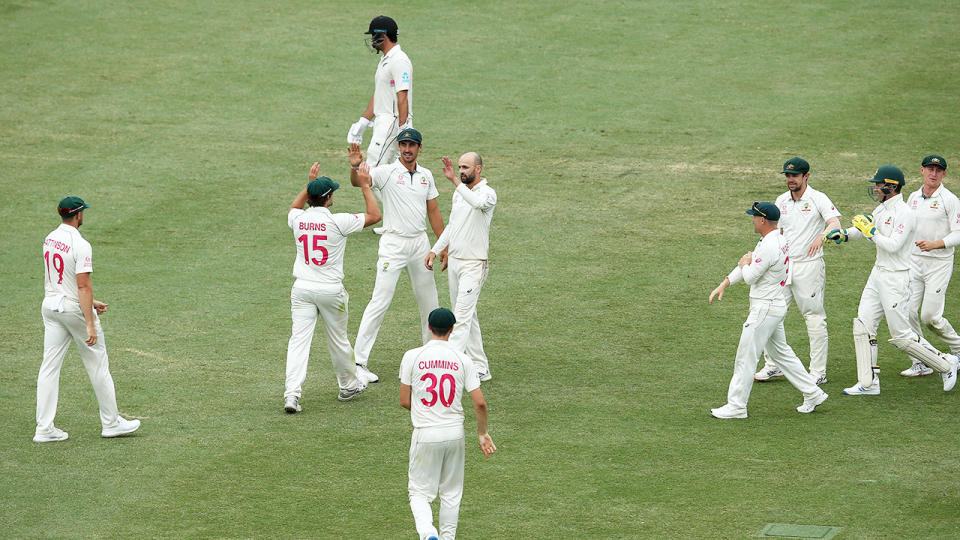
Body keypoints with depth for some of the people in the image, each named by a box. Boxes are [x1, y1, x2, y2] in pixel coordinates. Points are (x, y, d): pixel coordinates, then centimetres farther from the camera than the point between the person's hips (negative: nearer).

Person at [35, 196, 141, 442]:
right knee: (98, 364, 7)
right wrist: (90, 325, -23)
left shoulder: (50, 239, 6)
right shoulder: (80, 245, -19)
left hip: (50, 305, 7)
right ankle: (111, 422, 15)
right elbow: (83, 285, -23)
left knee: (49, 366, 5)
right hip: (74, 309, -7)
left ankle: (44, 429, 2)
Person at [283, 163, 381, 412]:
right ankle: (349, 385, 33)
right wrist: (365, 186, 2)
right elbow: (374, 215, -5)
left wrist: (310, 184, 27)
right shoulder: (337, 222, -15)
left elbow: (293, 208, 26)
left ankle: (292, 394, -14)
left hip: (302, 289, 3)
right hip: (331, 289, -3)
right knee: (338, 340, 14)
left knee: (299, 340, -2)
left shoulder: (298, 219, -2)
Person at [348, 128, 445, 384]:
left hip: (420, 242, 5)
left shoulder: (426, 175, 8)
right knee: (380, 302, -9)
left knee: (429, 300, 15)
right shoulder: (386, 172, -9)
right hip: (393, 244, -5)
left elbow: (433, 211, 15)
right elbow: (358, 182, -26)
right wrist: (355, 167, -49)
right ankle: (359, 361, -7)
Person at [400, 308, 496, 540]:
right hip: (455, 433, 2)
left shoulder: (412, 357, -5)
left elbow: (404, 401, -1)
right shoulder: (462, 360, -2)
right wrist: (482, 434, 9)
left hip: (425, 434, -2)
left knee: (419, 492, 5)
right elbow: (480, 403, -5)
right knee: (451, 493, 17)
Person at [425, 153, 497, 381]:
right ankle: (480, 368, 17)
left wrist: (454, 180, -41)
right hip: (454, 260, 9)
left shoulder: (488, 193, -13)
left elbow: (477, 202, -39)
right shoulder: (458, 192, 12)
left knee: (462, 316, -12)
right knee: (467, 315, 11)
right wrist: (435, 250, 18)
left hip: (474, 264, -9)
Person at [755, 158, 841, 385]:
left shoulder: (818, 199, -6)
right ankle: (773, 366, 13)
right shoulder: (781, 201, 13)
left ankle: (818, 372, 1)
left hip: (809, 266, -6)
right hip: (784, 265, 6)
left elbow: (835, 223, -19)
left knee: (814, 318, -3)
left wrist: (821, 236, -39)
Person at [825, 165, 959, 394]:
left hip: (896, 279, -9)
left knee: (901, 336, -4)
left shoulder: (904, 213, -18)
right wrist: (843, 234, 10)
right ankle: (868, 383, 7)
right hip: (877, 275, 9)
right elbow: (863, 229, 26)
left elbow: (893, 246, -25)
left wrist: (870, 230, -19)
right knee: (863, 326, 4)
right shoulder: (881, 210, 11)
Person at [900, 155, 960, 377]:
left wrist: (935, 244, -25)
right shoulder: (913, 198, 11)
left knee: (930, 316, -8)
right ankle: (921, 364, 4)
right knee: (908, 312, -4)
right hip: (913, 261, 6)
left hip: (939, 263, -6)